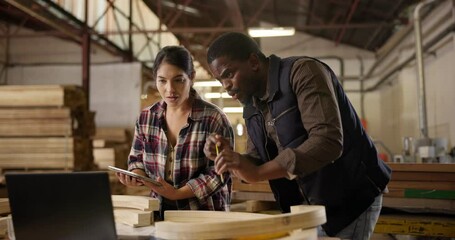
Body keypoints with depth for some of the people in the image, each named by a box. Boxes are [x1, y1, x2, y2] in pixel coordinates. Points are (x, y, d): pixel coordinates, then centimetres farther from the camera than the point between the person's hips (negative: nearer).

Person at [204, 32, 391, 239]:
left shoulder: (303, 71, -18)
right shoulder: (252, 105, 7)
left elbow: (328, 141, -30)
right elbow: (257, 164, 9)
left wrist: (256, 173, -34)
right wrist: (229, 157, -13)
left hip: (349, 198, -7)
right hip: (306, 205, 8)